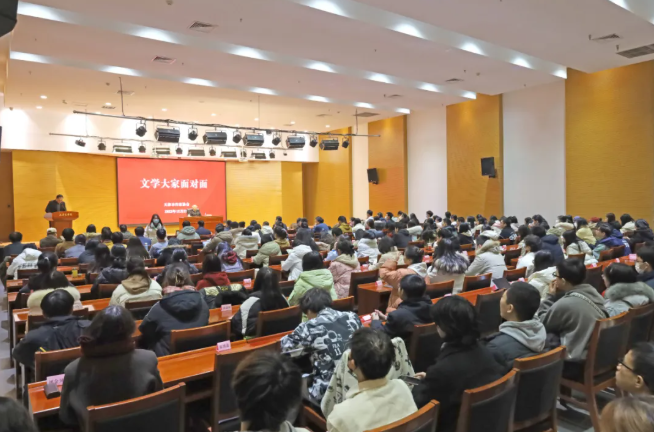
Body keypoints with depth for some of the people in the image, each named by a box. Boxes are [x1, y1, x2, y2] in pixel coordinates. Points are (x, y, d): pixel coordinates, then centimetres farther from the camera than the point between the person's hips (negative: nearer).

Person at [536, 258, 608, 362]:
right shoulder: (593, 292, -1)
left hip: (578, 359, -8)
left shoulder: (565, 304, -24)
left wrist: (551, 296, -2)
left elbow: (541, 324, -7)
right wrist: (557, 295, 9)